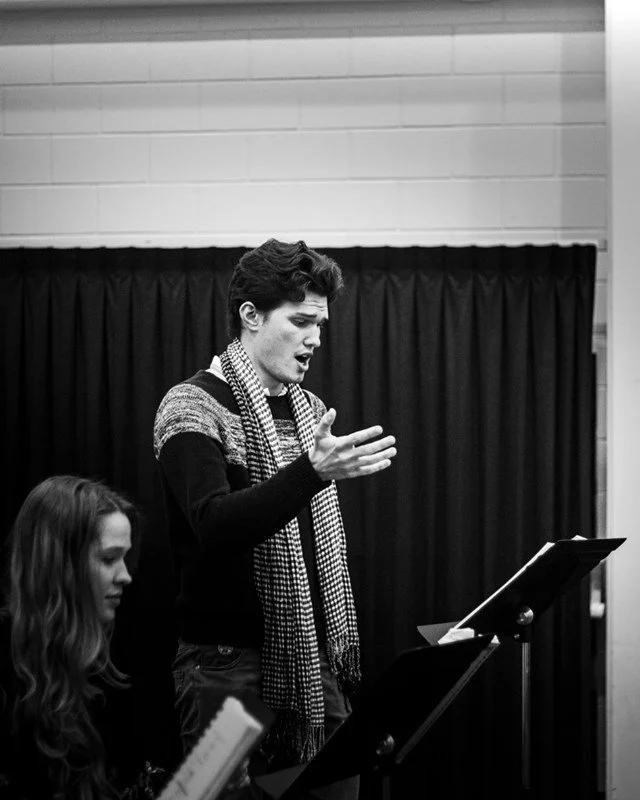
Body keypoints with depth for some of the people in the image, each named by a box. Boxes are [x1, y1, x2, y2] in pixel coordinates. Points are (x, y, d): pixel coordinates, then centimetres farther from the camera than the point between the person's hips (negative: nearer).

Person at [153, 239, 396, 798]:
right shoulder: (194, 407, -8)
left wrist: (341, 657, 14)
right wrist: (313, 473, -36)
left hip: (316, 663, 6)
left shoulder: (310, 411, 15)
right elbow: (216, 525, -24)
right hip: (233, 665, -6)